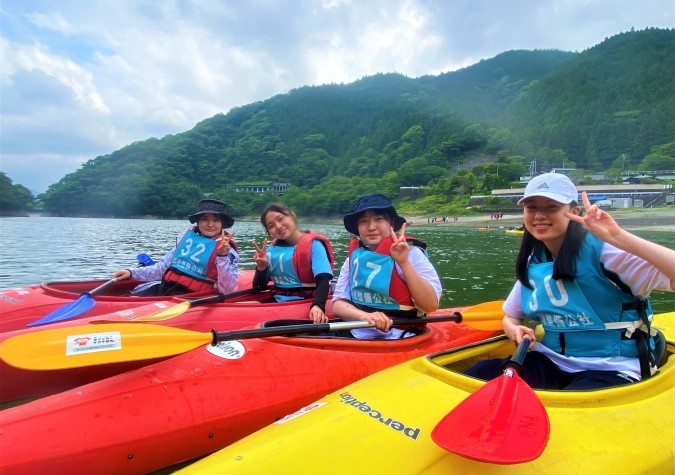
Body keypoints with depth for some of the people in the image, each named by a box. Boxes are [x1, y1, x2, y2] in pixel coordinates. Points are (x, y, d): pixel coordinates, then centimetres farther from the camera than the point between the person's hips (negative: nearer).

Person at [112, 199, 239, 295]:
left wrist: (223, 257, -28)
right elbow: (163, 268, 20)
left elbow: (227, 291, -18)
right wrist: (132, 273, 9)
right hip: (162, 289, 6)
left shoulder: (227, 250, -7)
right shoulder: (187, 238, 10)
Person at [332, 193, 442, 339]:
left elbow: (431, 306, -15)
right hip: (356, 336, 3)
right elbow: (338, 304, -1)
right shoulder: (354, 258, 5)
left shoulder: (412, 253, -7)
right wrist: (364, 316, -20)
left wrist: (404, 262, -23)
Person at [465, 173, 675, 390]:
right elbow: (511, 317, 16)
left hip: (610, 370, -4)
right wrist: (516, 331, -7)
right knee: (478, 374, -20)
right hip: (551, 364, 5)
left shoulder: (600, 250, -14)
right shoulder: (533, 264, 4)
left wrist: (619, 236, -32)